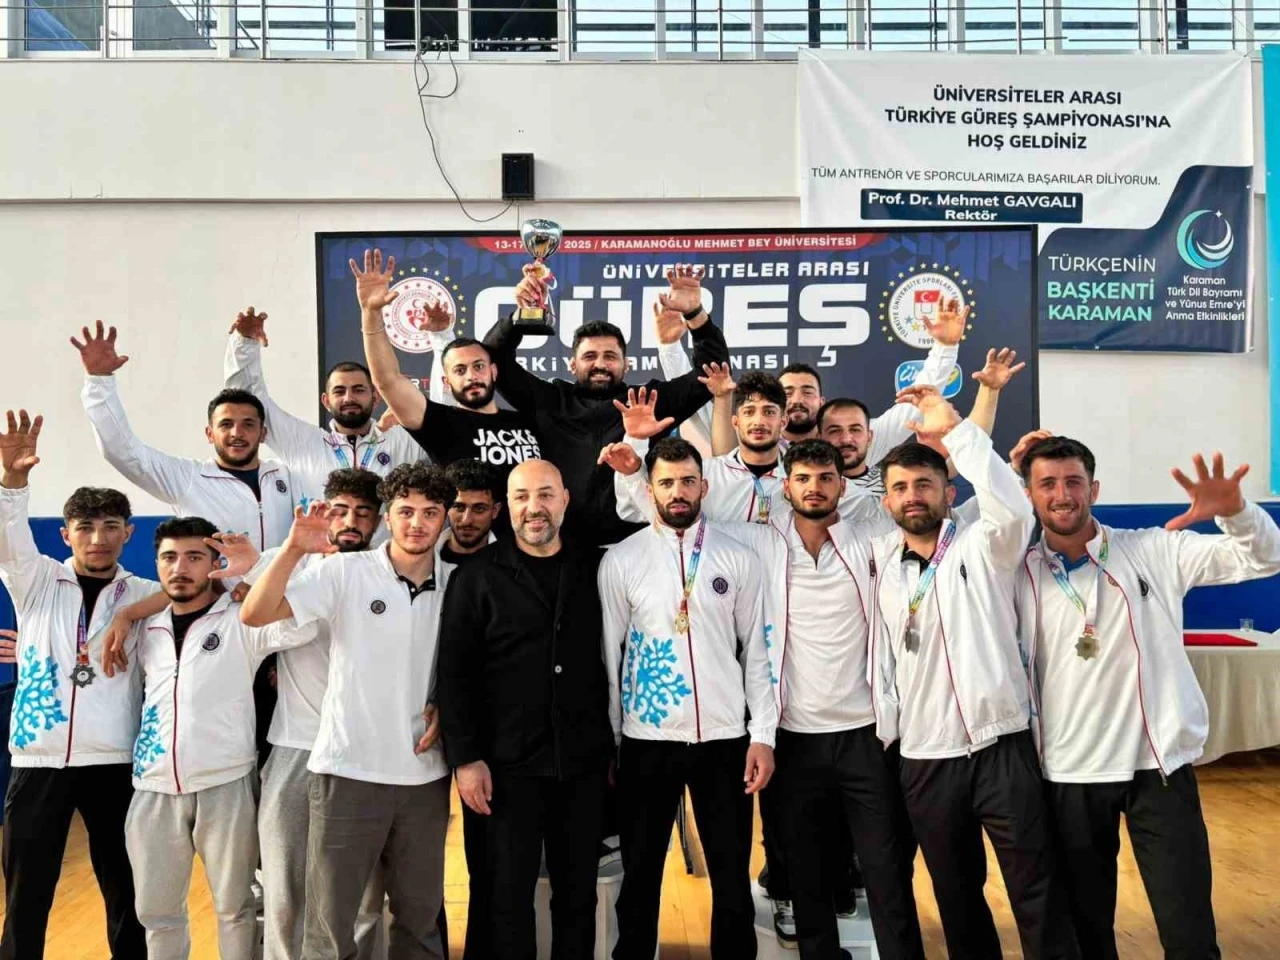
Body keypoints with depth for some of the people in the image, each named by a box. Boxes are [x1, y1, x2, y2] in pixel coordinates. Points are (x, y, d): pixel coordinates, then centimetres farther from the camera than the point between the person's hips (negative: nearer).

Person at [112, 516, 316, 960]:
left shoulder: (241, 620, -5)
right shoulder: (148, 629, 13)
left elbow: (299, 627, -23)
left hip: (225, 786, -5)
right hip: (153, 790, 5)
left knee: (235, 907, 9)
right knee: (157, 911, 16)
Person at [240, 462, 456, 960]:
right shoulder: (345, 571, -7)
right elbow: (255, 614, -15)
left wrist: (446, 707, -4)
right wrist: (294, 547, -28)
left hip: (426, 774, 3)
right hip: (349, 771, -3)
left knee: (420, 915, 16)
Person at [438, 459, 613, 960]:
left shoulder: (594, 568, 5)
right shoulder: (477, 576, -3)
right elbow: (455, 673, -5)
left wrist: (616, 744, 8)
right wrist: (465, 757, -10)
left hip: (584, 764, 3)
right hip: (506, 766, -2)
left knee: (579, 893, 13)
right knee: (506, 898, 8)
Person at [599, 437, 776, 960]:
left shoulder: (738, 558, 2)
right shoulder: (620, 560, -1)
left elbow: (756, 651, 4)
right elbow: (608, 655, 2)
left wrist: (763, 735, -2)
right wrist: (606, 740, 1)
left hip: (724, 739, 1)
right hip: (647, 741, 0)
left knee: (733, 877, 11)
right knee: (640, 875, 12)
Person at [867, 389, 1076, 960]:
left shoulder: (981, 547, -3)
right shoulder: (880, 561, 7)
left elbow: (1013, 510, -25)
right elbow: (882, 658, 8)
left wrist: (955, 429, -27)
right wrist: (885, 736, 5)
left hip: (1002, 746, -3)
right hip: (924, 759, 4)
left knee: (1037, 896, 2)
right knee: (957, 899, 16)